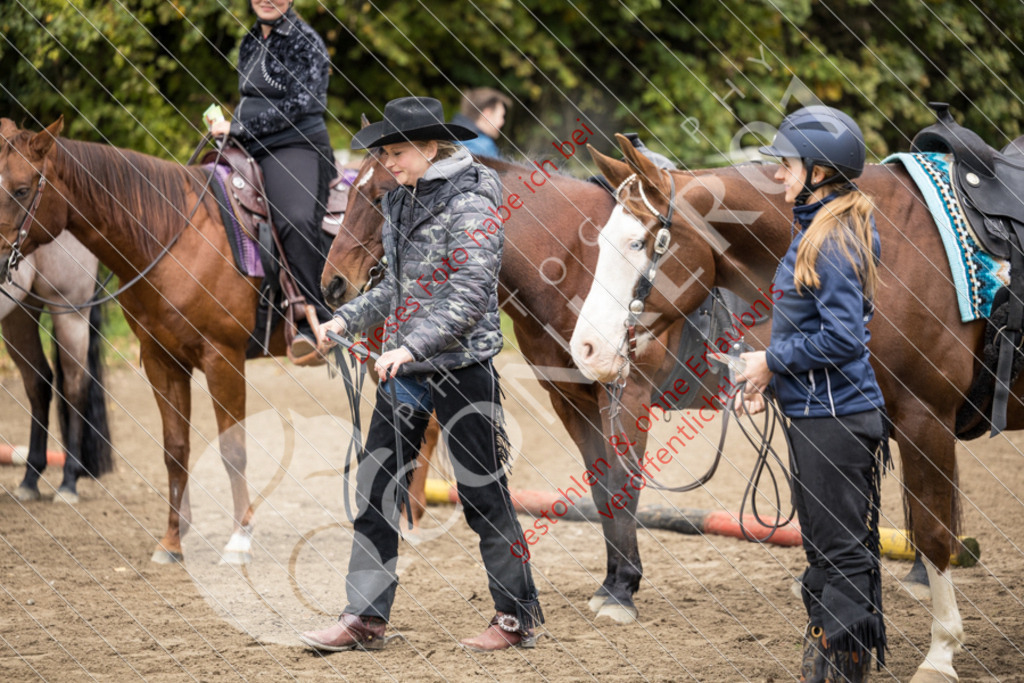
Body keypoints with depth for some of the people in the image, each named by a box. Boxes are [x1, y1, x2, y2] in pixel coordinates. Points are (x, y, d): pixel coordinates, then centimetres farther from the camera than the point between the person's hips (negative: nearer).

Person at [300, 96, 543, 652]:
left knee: (482, 493, 1)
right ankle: (364, 618, 7)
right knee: (374, 487, 4)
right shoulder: (401, 202, 11)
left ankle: (518, 617, 12)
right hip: (402, 368, 8)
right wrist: (347, 318, 8)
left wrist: (411, 346, -28)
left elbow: (471, 295, -21)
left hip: (460, 364, -8)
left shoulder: (470, 203, -14)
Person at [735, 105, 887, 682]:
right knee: (826, 547, 16)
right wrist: (770, 378, 10)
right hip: (816, 411, 11)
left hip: (834, 417, -11)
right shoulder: (819, 231, 12)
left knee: (840, 549, -4)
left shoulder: (832, 241, -18)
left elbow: (842, 337, -25)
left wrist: (773, 360, -15)